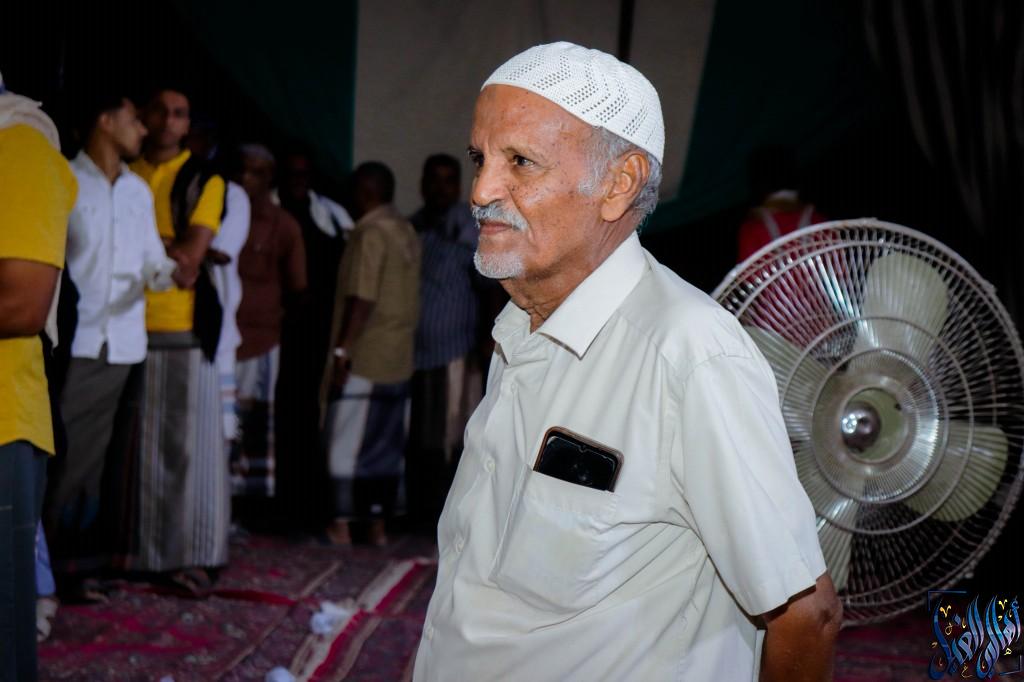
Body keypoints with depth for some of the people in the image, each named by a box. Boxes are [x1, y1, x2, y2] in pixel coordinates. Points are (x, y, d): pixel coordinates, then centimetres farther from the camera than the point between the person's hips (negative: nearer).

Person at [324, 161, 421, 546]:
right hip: (399, 362, 8)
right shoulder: (406, 233, 12)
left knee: (346, 444, 0)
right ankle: (378, 524, 15)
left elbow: (362, 301, -20)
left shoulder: (371, 233, -14)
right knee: (387, 446, 11)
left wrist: (342, 352, -19)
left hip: (365, 359, -8)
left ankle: (341, 524, 3)